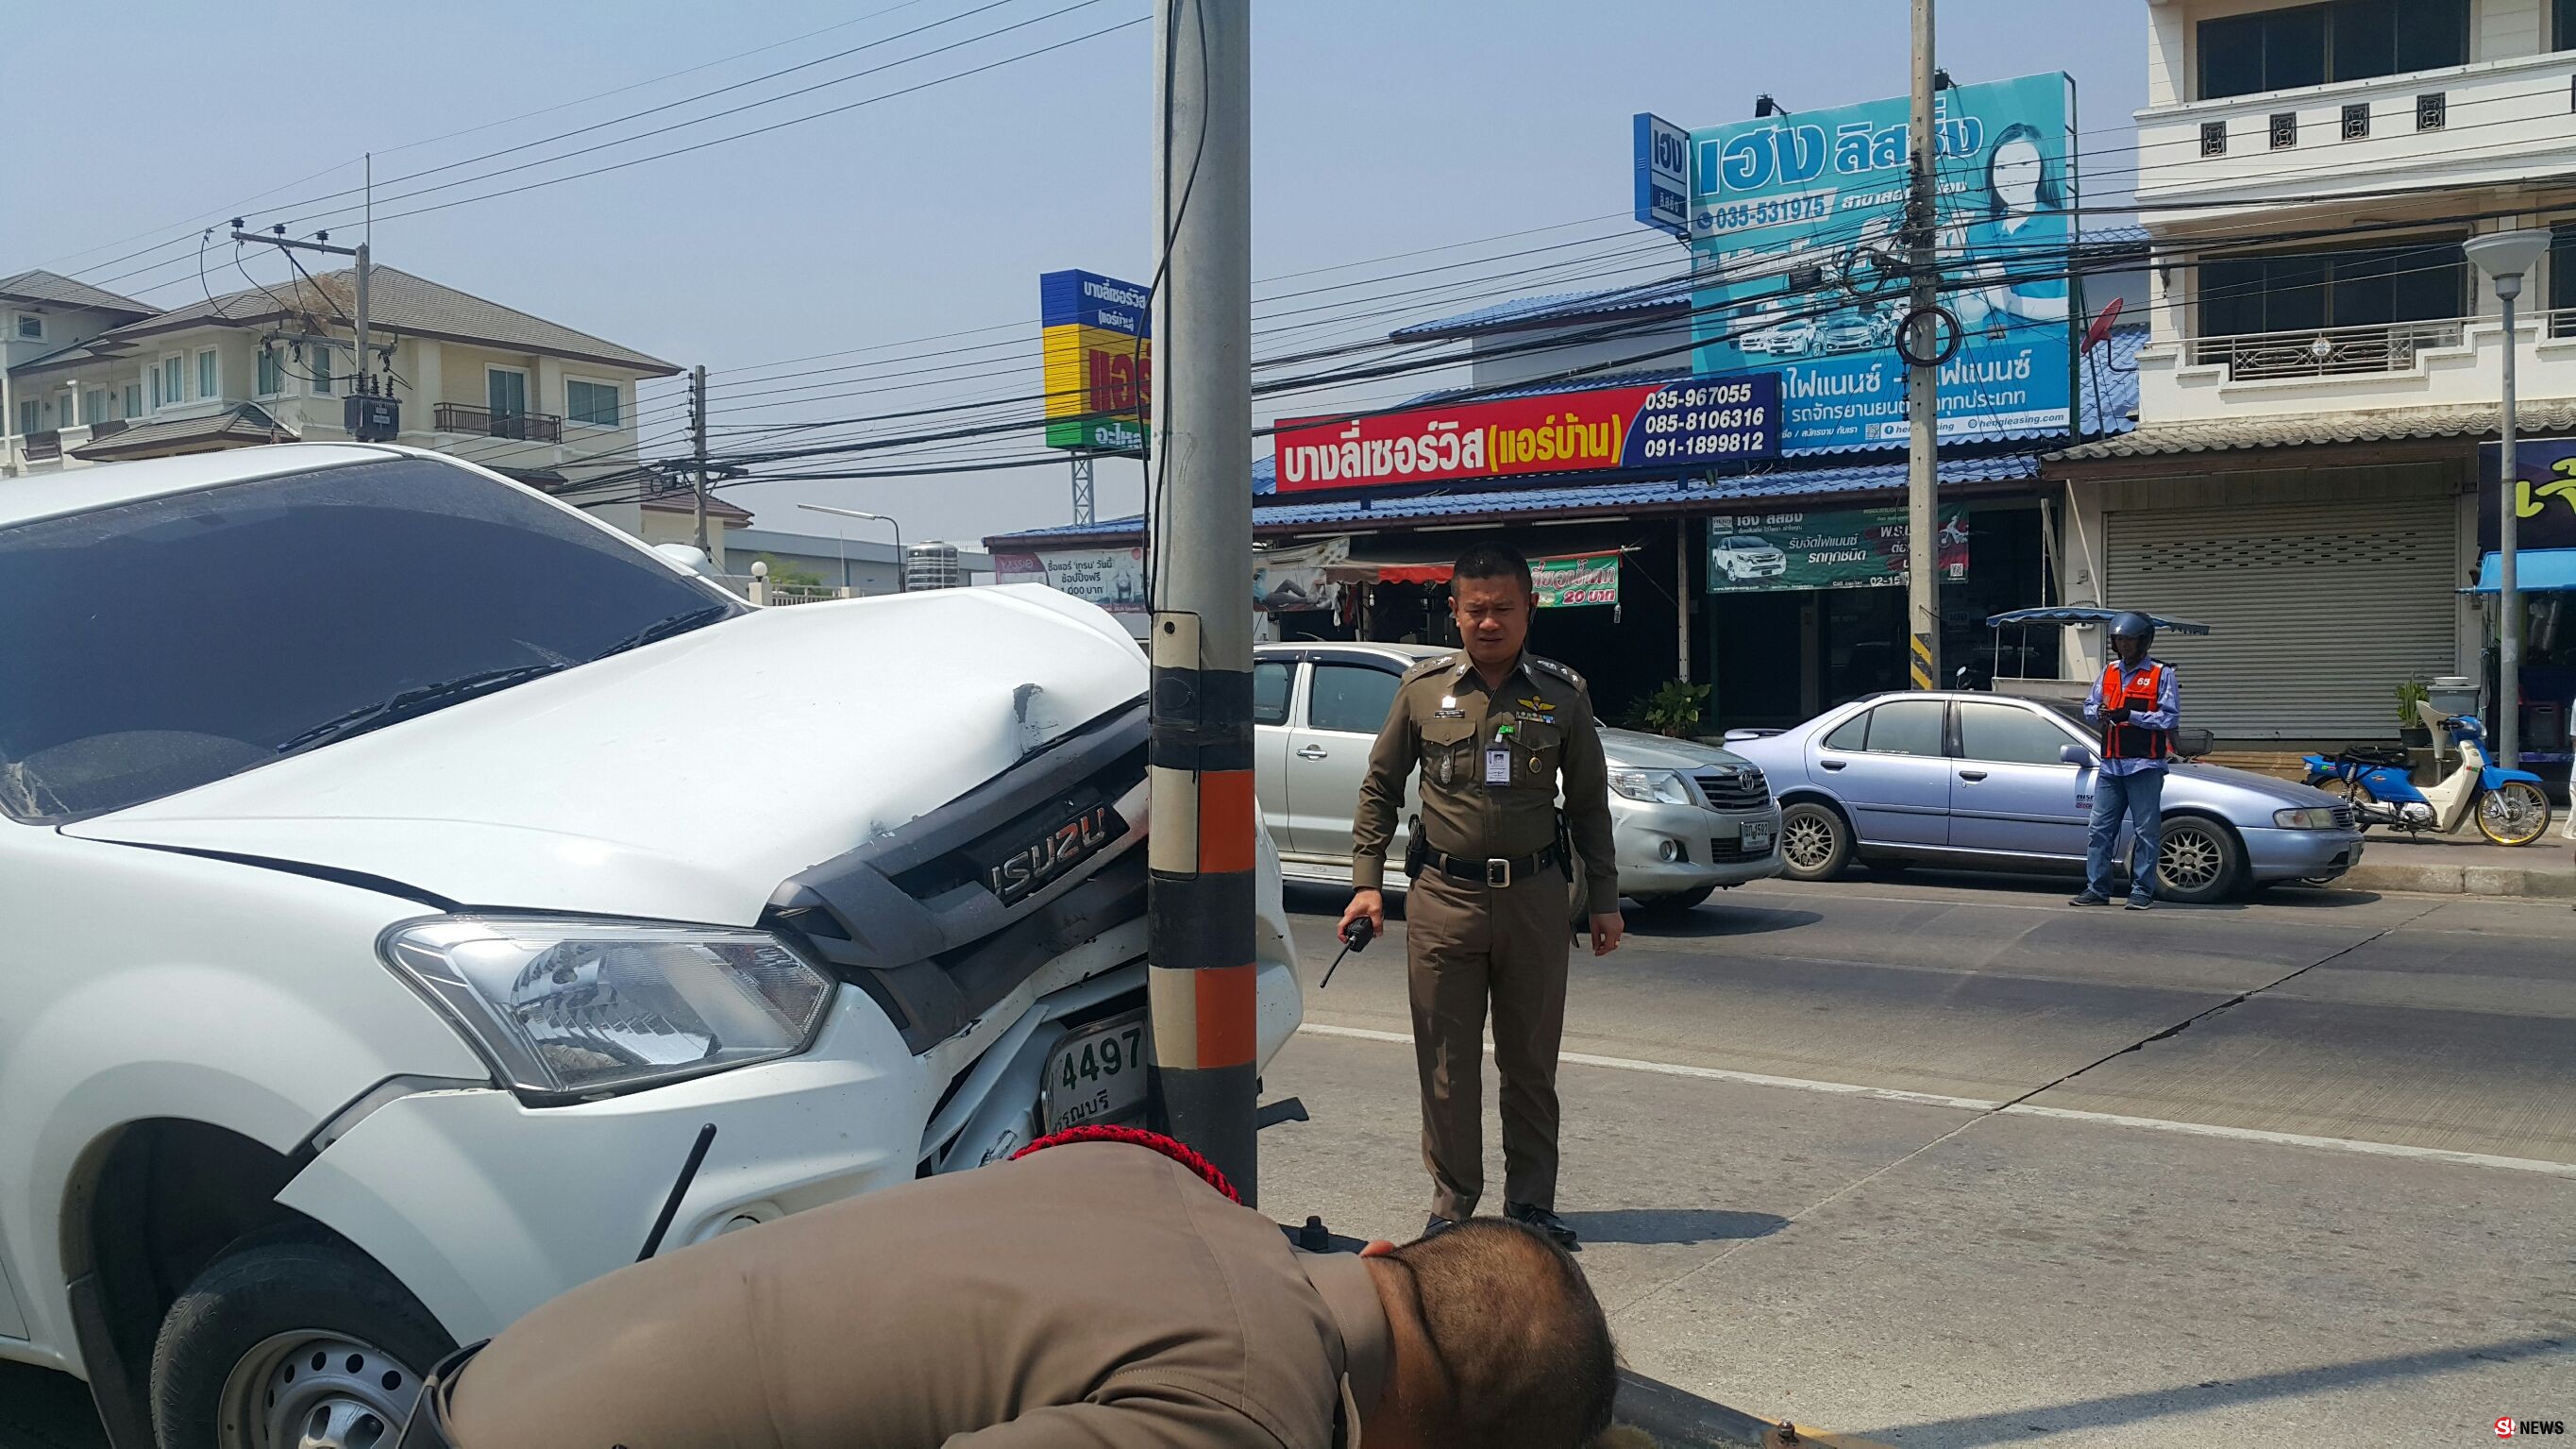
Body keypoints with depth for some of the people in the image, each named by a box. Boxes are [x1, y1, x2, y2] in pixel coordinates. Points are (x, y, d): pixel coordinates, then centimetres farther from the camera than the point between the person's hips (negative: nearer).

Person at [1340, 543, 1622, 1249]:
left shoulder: (1562, 694, 3)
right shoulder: (1423, 688, 2)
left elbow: (1589, 802, 10)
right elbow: (1380, 788, 9)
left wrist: (1604, 899, 8)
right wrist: (1366, 881, 1)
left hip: (1534, 895, 0)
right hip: (1443, 898, 0)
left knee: (1531, 1062, 9)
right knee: (1446, 1065, 4)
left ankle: (1531, 1202, 21)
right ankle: (1452, 1202, 18)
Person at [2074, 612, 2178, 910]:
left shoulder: (2161, 674, 0)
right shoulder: (2109, 671, 16)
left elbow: (2170, 717, -7)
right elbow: (2089, 705, 17)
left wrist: (2131, 715, -16)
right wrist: (2099, 713, -6)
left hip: (2145, 765, -5)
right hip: (2110, 764, 5)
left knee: (2146, 831, 0)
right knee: (2100, 829, 3)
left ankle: (2142, 891, 5)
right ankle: (2096, 889, 8)